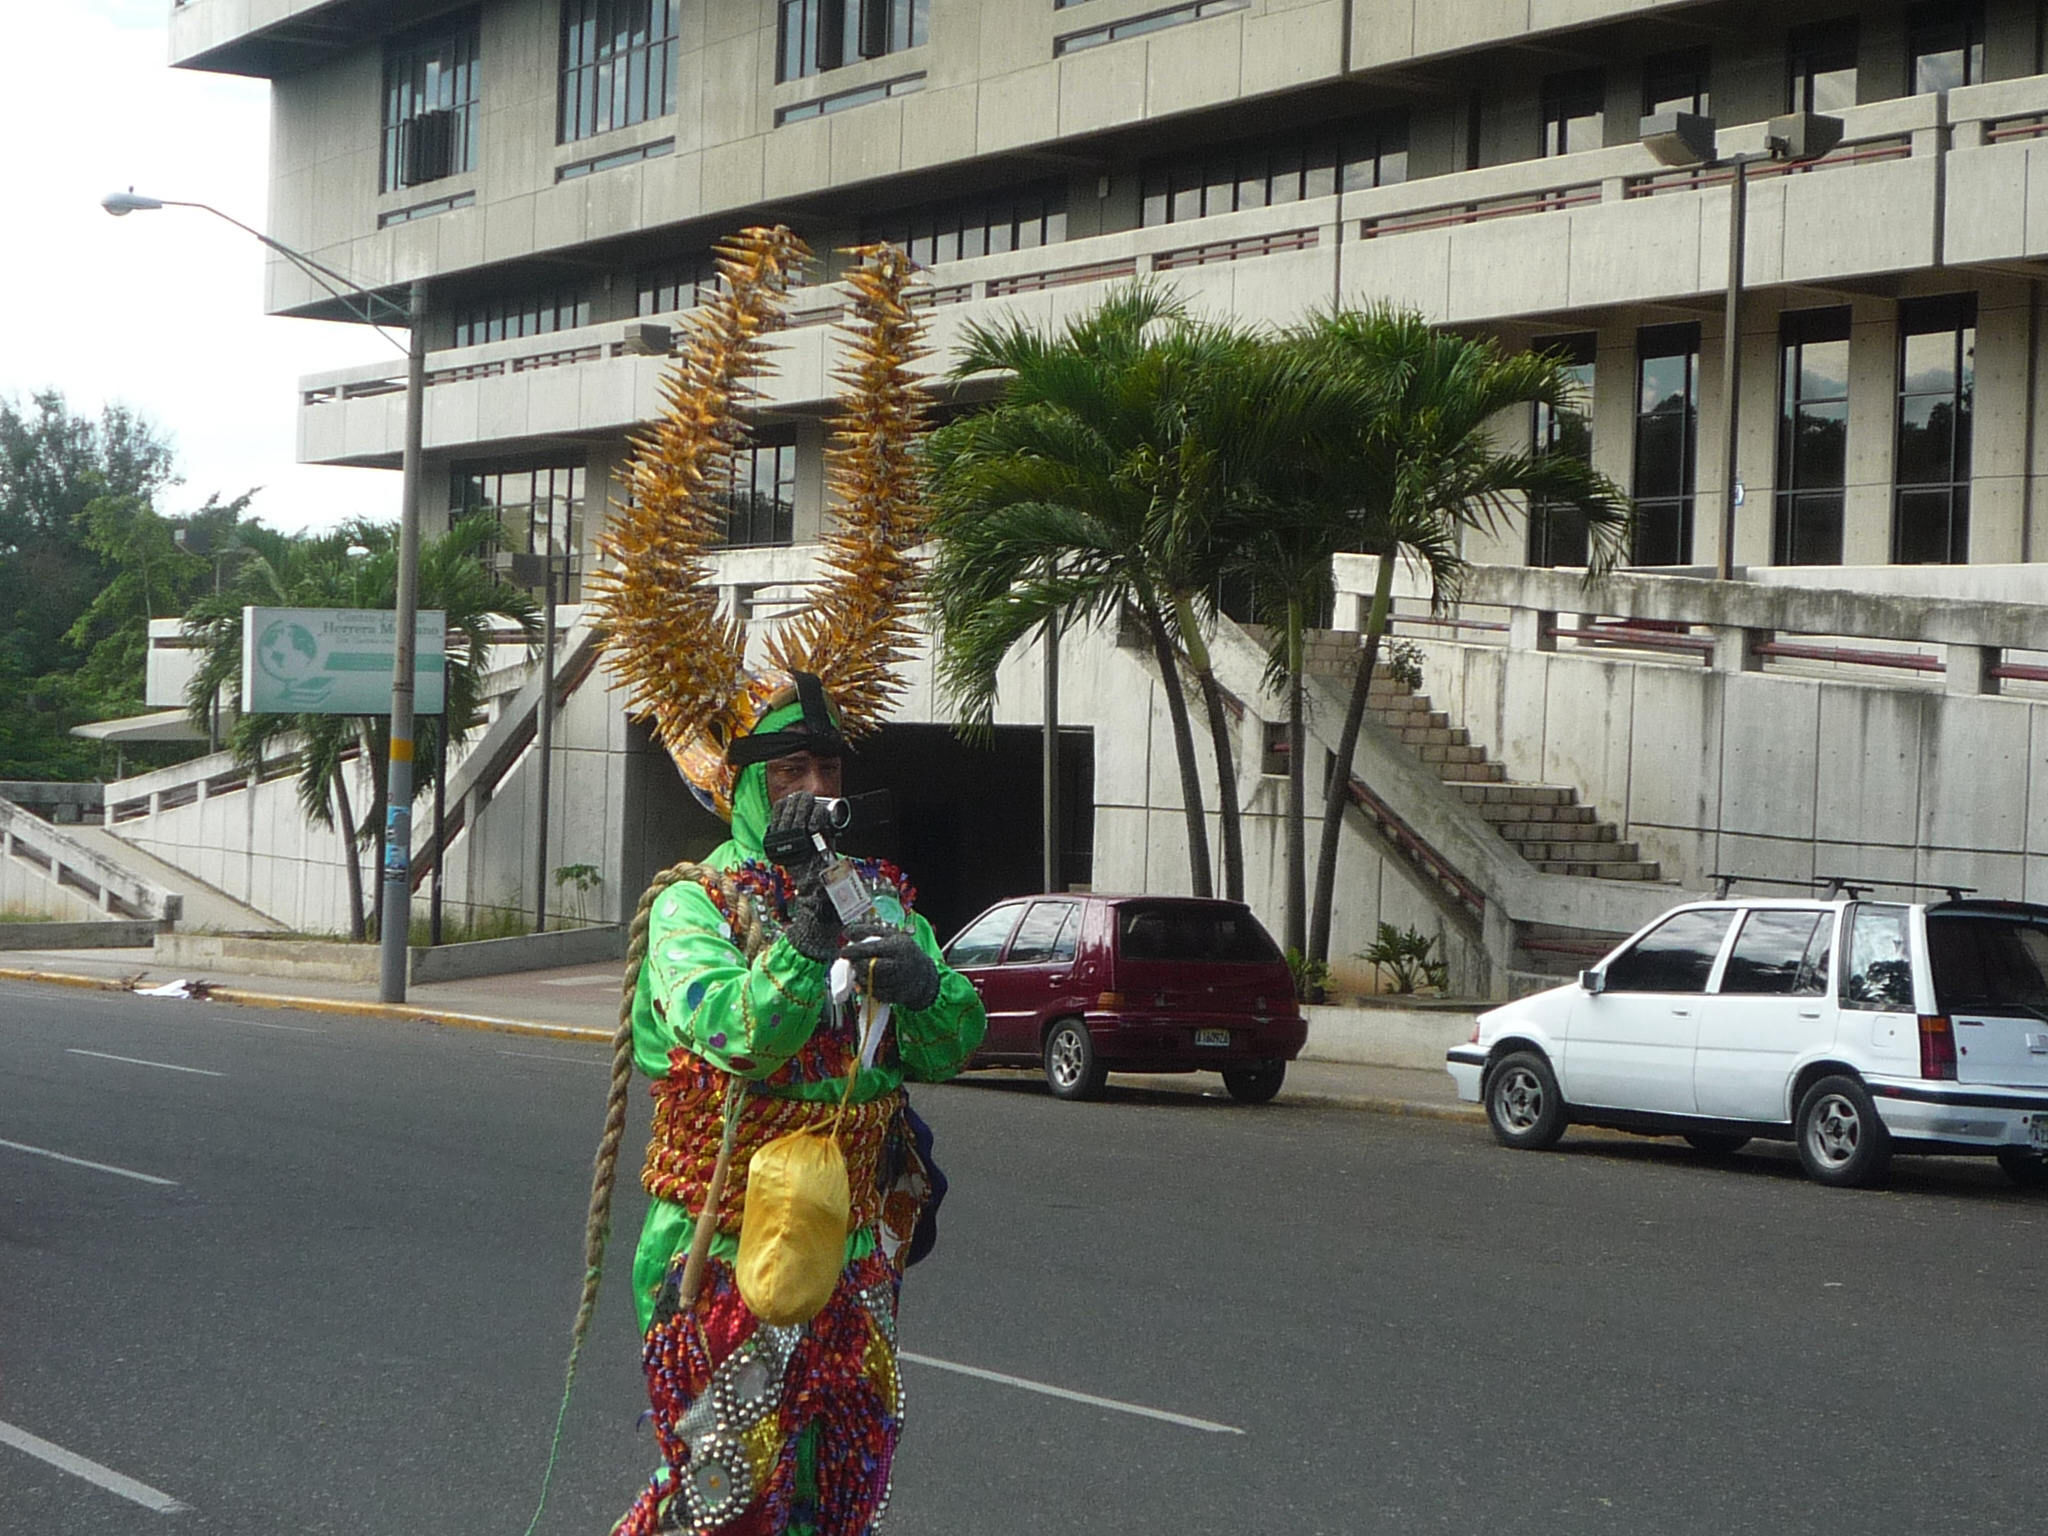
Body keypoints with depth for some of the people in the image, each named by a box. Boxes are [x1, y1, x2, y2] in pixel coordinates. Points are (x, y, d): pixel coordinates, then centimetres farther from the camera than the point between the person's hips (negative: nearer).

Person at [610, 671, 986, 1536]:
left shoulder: (880, 898, 10)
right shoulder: (694, 905, -5)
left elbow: (952, 1045, 1)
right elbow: (734, 1033, -22)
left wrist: (922, 986, -19)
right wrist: (804, 938, -33)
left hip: (856, 1246, 5)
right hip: (728, 1245, -5)